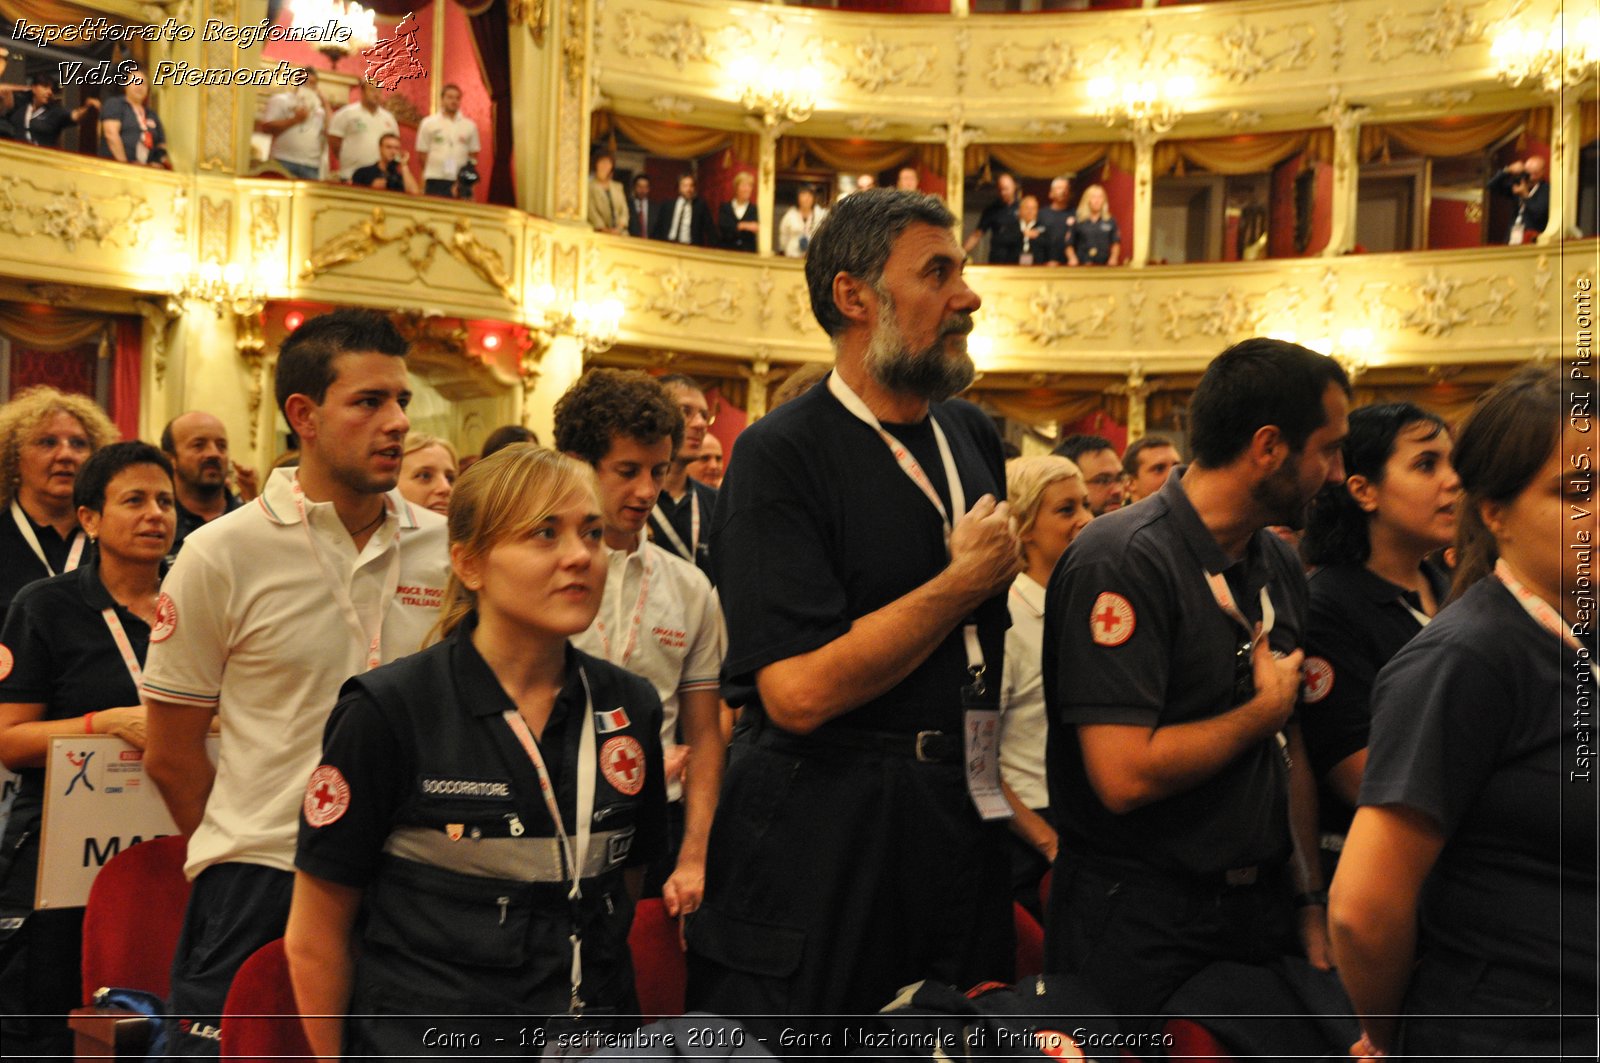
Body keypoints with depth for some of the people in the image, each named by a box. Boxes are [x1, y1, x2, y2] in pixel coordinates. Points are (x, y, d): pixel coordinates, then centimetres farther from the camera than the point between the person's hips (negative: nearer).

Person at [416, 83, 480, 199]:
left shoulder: (469, 125, 9)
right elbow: (422, 154, 7)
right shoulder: (428, 123, 6)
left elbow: (473, 156, 9)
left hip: (461, 182, 1)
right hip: (435, 180, -1)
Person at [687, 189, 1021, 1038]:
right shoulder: (781, 454, -15)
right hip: (820, 835, -7)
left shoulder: (973, 435, 8)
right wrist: (965, 580, -14)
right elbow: (799, 693, -24)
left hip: (957, 814, 7)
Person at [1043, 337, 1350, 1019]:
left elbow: (1291, 750, 14)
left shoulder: (1279, 566, 7)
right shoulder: (1122, 560, -20)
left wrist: (1311, 899, 10)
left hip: (1263, 909, 8)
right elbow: (1125, 775, -28)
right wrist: (1264, 709, -13)